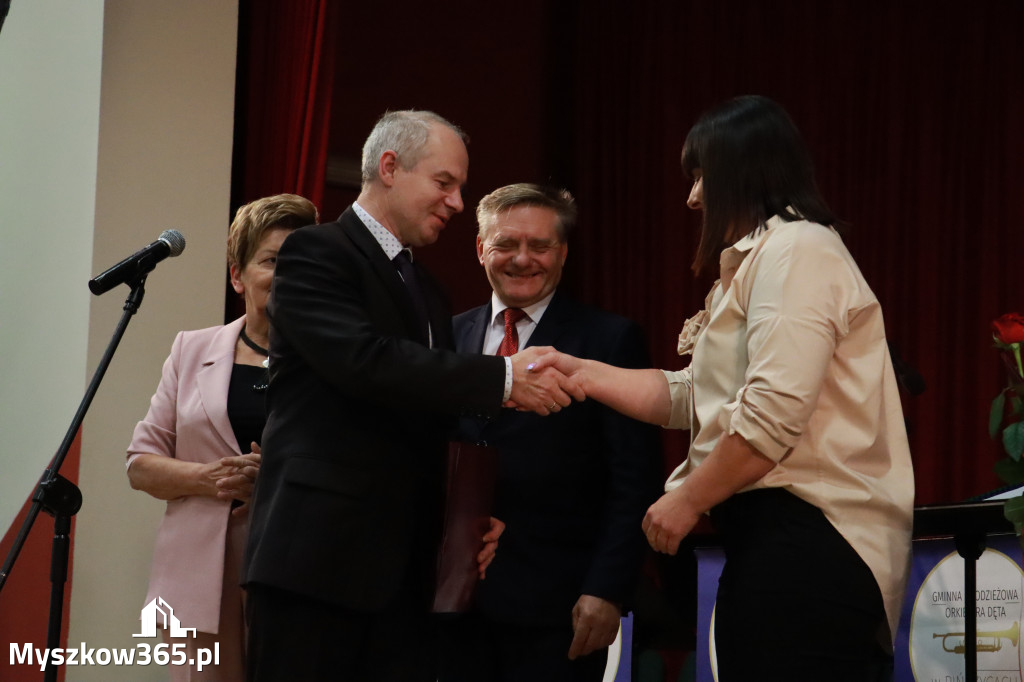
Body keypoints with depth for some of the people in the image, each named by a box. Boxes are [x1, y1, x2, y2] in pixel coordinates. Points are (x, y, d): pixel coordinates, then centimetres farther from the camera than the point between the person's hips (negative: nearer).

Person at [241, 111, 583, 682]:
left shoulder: (428, 291, 22)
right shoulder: (314, 254, -3)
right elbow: (366, 361, -20)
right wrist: (504, 378, -21)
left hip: (404, 569, 7)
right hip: (317, 556, -7)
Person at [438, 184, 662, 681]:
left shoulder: (611, 341, -1)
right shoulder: (450, 337, 12)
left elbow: (635, 484, -4)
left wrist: (608, 589, -12)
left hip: (556, 606, -4)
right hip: (455, 599, 4)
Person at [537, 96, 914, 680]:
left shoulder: (796, 250, -9)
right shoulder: (760, 259, 27)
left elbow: (774, 413, -19)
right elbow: (686, 398, 24)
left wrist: (687, 500, -11)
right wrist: (579, 372, 23)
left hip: (807, 539, -10)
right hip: (773, 534, 10)